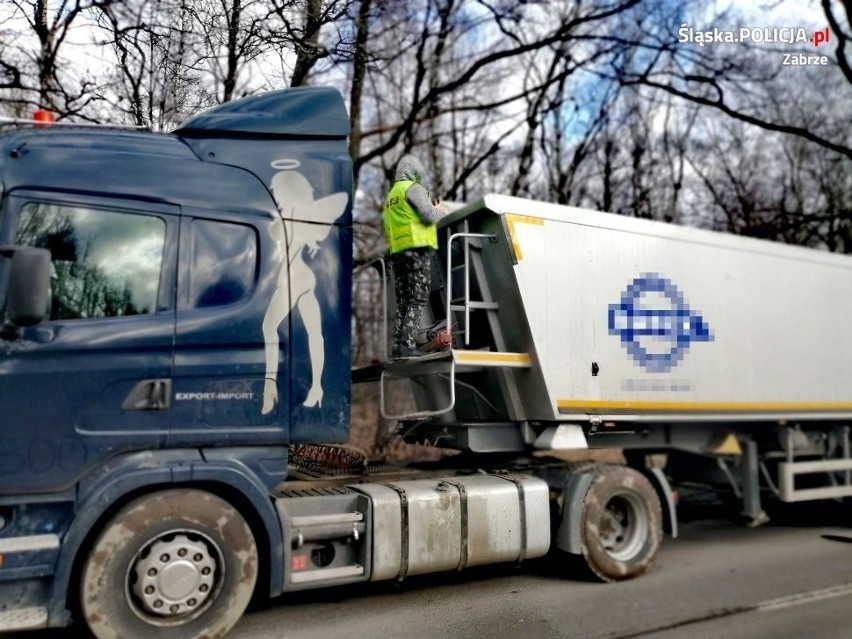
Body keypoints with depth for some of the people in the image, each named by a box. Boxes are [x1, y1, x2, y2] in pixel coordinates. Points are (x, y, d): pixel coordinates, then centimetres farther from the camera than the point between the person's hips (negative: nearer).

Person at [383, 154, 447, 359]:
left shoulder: (391, 195, 25)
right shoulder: (414, 188, -1)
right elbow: (429, 216, -12)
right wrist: (441, 210, 10)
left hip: (397, 252, 8)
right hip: (417, 249, -8)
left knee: (403, 302, 7)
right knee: (417, 299, -9)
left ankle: (398, 347, 3)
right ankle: (407, 345, -16)